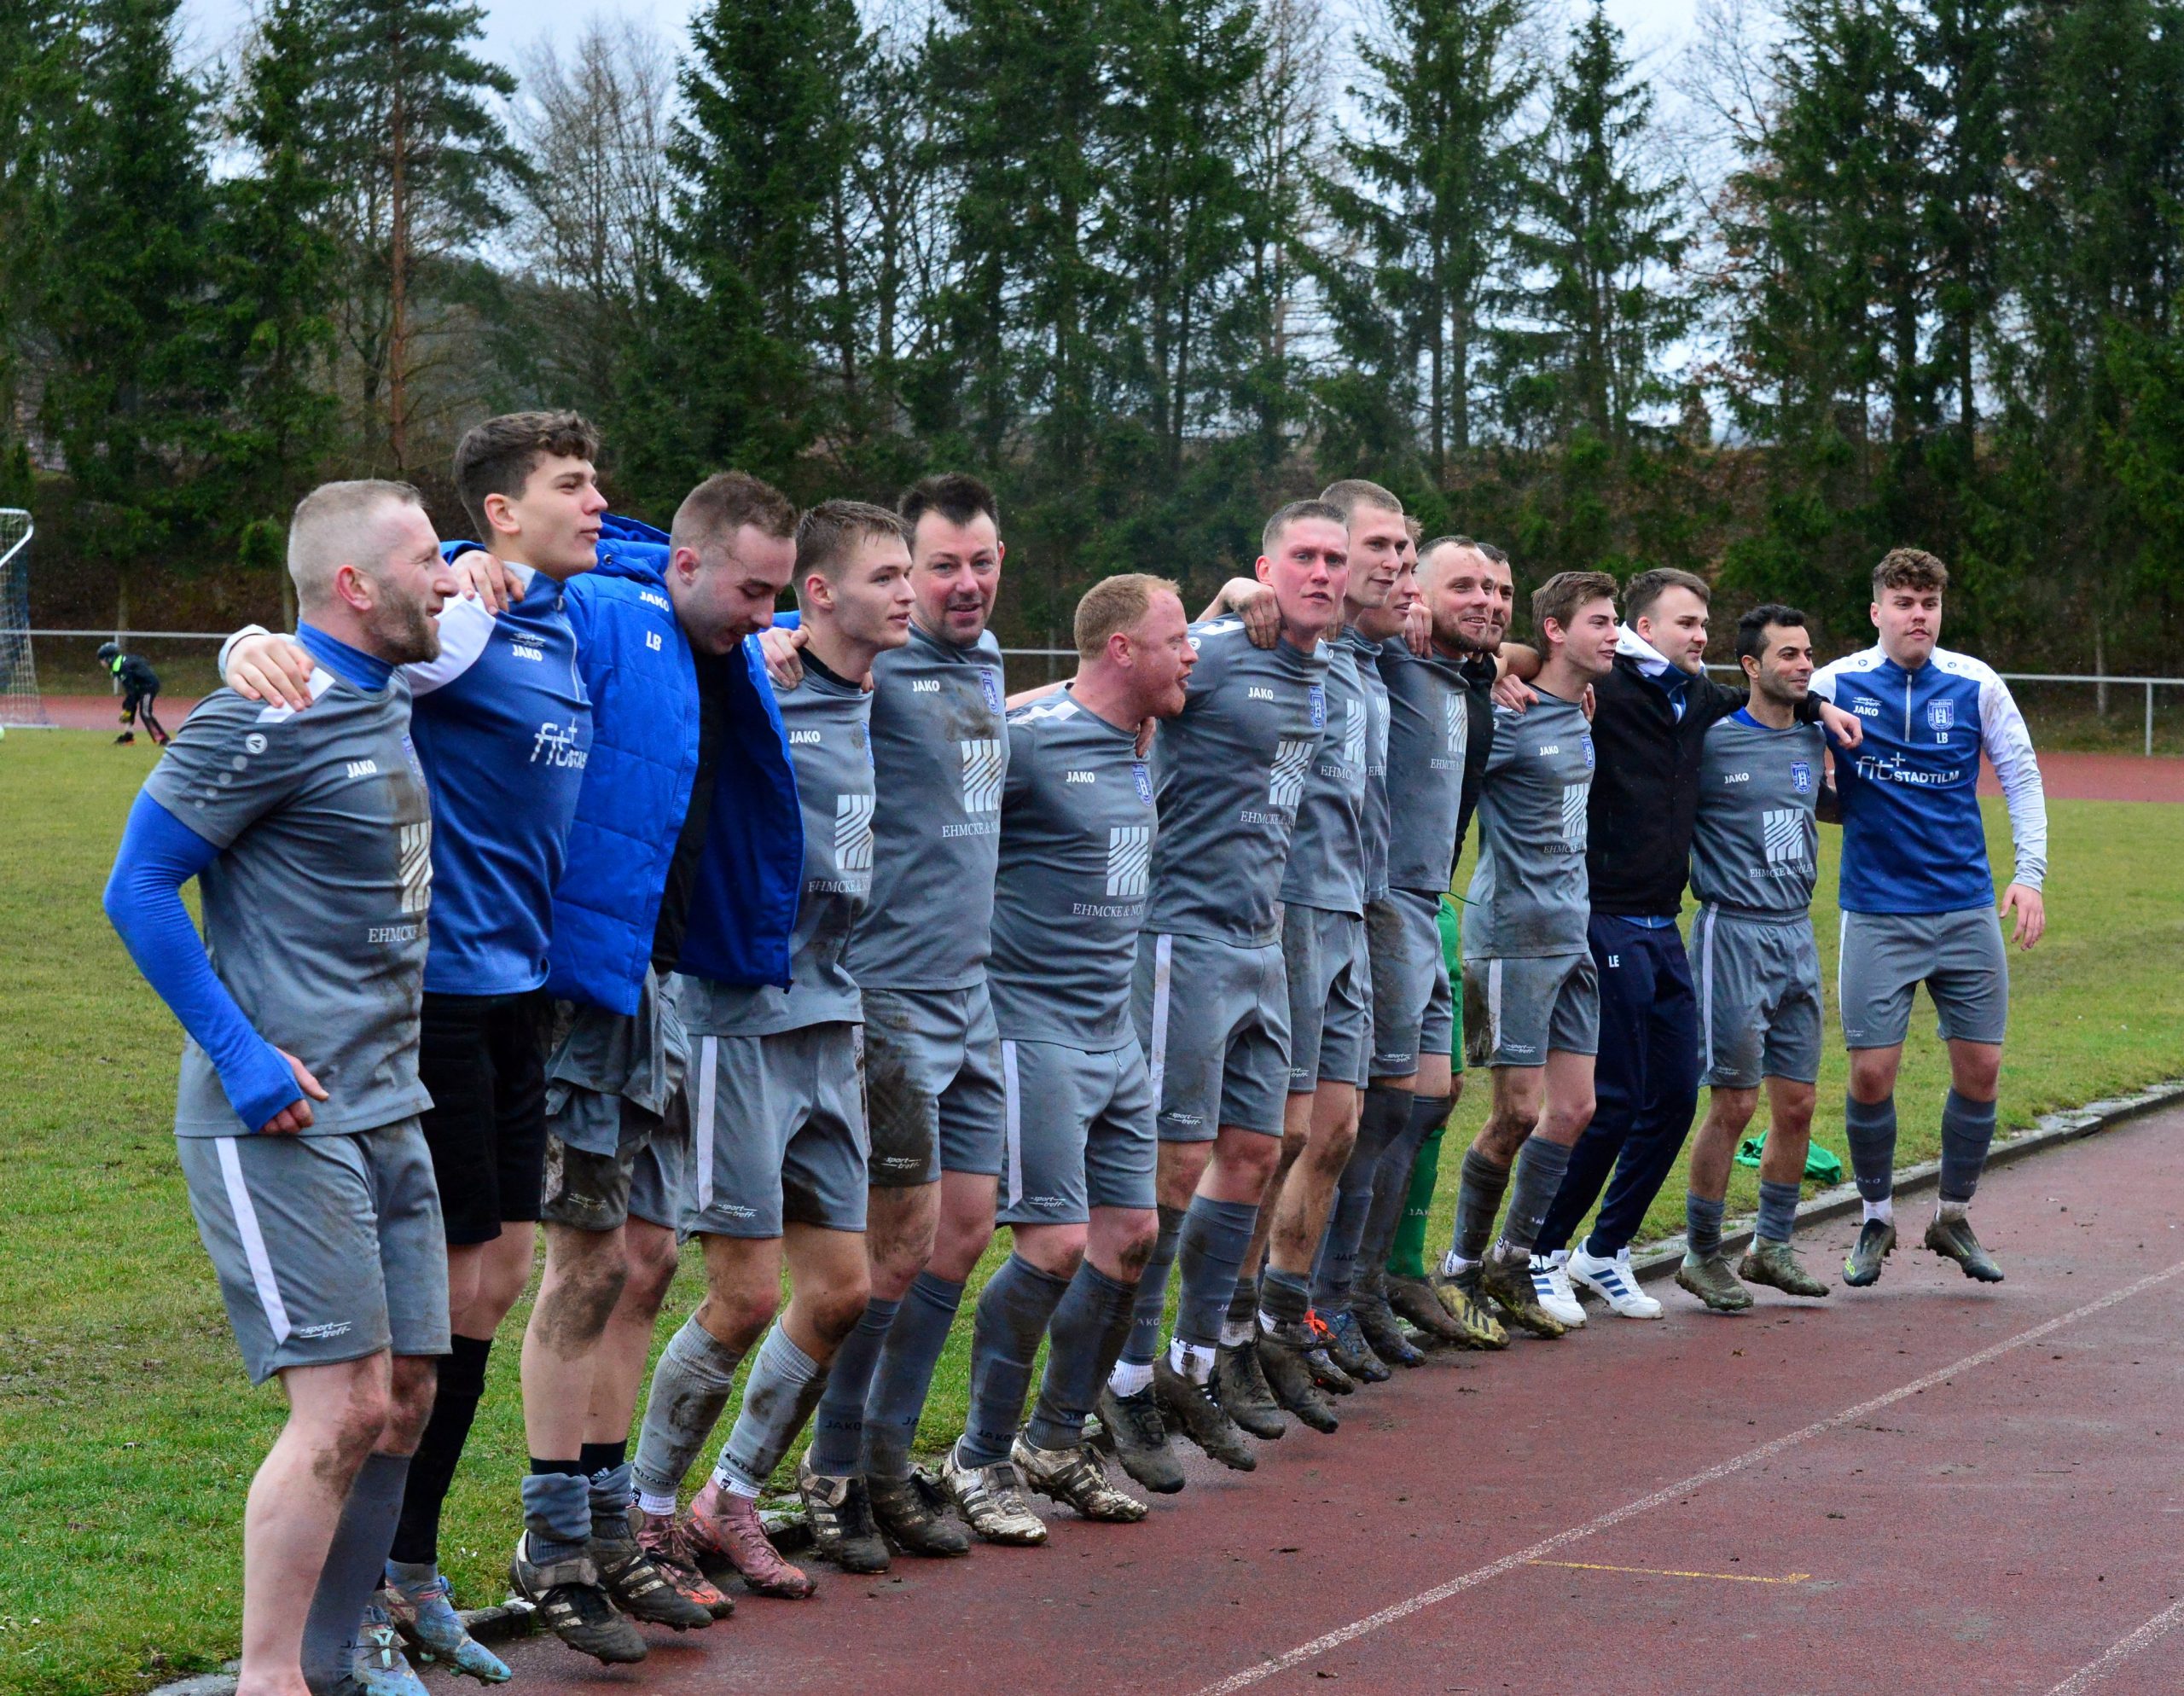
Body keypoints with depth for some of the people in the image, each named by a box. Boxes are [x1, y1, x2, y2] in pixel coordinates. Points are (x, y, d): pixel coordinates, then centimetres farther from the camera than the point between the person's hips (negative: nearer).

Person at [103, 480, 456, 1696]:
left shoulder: (385, 701, 11)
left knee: (405, 1399, 9)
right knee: (343, 1407, -11)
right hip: (281, 1115, -9)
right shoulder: (271, 715, -14)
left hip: (387, 1110, 9)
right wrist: (242, 1056, -16)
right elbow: (139, 887, -14)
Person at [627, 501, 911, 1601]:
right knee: (744, 1298, -5)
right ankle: (645, 1514, 13)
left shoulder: (865, 705, 11)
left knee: (839, 1293, 8)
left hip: (828, 1026, 8)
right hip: (741, 1022, -8)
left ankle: (729, 1503, 24)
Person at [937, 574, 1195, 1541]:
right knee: (1056, 1246, -11)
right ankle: (979, 1459, 5)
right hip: (1034, 1032, -9)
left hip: (1116, 1035, 9)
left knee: (1131, 1235, 8)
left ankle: (1055, 1443, 22)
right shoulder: (1026, 738, -15)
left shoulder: (1135, 751, 12)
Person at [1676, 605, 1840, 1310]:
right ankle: (1701, 1254, 7)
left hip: (1798, 935, 6)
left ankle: (1772, 1245, 21)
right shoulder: (1712, 742, -9)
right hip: (1734, 933, -6)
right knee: (1733, 1102, -5)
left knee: (1797, 1104, 7)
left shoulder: (1812, 741, 11)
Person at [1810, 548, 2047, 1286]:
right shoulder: (1836, 685, -4)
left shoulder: (1976, 685, -1)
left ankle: (1953, 1218, 22)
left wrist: (2029, 873, -2)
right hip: (1877, 913, -2)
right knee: (1871, 1073, -4)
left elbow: (2021, 775, 7)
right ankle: (1876, 1221, 17)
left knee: (1980, 1069, 3)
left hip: (1967, 910, 2)